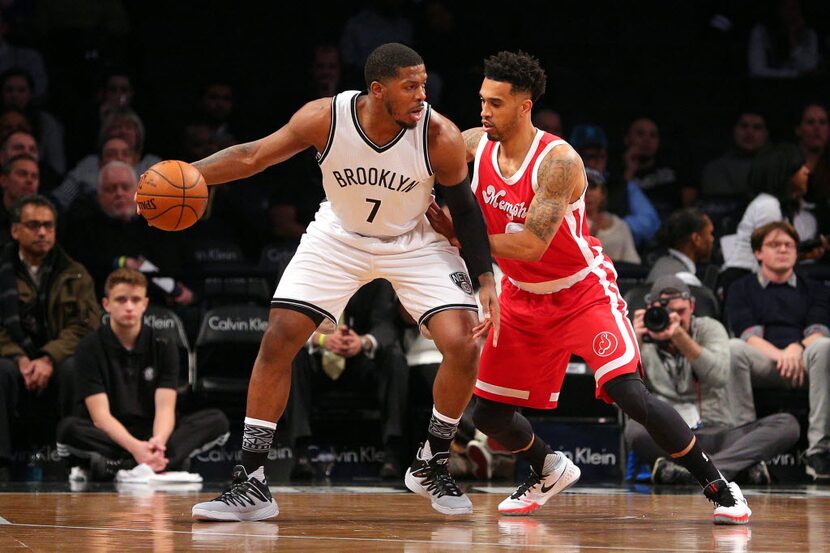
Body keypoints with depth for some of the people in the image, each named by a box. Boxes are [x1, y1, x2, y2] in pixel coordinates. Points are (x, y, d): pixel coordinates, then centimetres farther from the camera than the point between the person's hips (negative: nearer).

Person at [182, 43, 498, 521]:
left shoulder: (441, 137, -26)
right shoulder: (325, 118, -25)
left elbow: (464, 207, -9)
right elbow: (253, 157, -12)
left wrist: (485, 279, -13)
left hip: (415, 243, -1)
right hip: (339, 237, 1)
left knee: (464, 346, -17)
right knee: (278, 341, -9)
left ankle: (432, 465, 8)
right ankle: (251, 484, -2)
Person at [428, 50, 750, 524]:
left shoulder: (558, 161, -27)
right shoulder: (476, 144, -8)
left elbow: (531, 245, -32)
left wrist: (458, 234, -27)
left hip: (584, 291, -6)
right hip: (524, 298, 6)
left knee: (630, 394, -23)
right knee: (488, 414, 5)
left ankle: (716, 485, -8)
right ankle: (550, 471, 36)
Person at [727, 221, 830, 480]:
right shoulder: (743, 289, 20)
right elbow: (749, 334, 2)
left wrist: (797, 349, -17)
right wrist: (780, 355, -17)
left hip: (803, 362, 1)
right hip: (762, 365, -1)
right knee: (732, 348, -34)